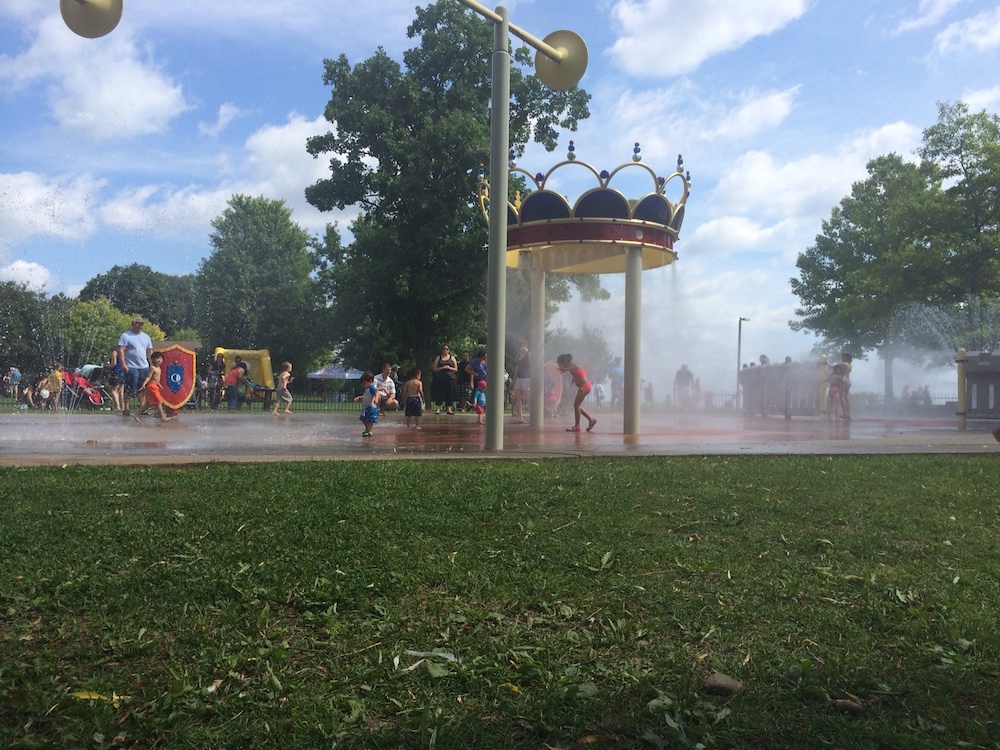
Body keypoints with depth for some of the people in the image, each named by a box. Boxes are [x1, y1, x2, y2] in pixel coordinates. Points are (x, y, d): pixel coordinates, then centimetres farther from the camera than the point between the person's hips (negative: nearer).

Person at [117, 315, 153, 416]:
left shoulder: (146, 337, 17)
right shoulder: (125, 336, -1)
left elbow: (150, 351, 20)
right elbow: (121, 351, -8)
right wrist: (123, 364, -17)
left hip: (144, 367, 5)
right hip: (131, 367, -5)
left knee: (142, 390, 8)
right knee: (129, 390, -4)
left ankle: (142, 408, 12)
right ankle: (126, 408, 2)